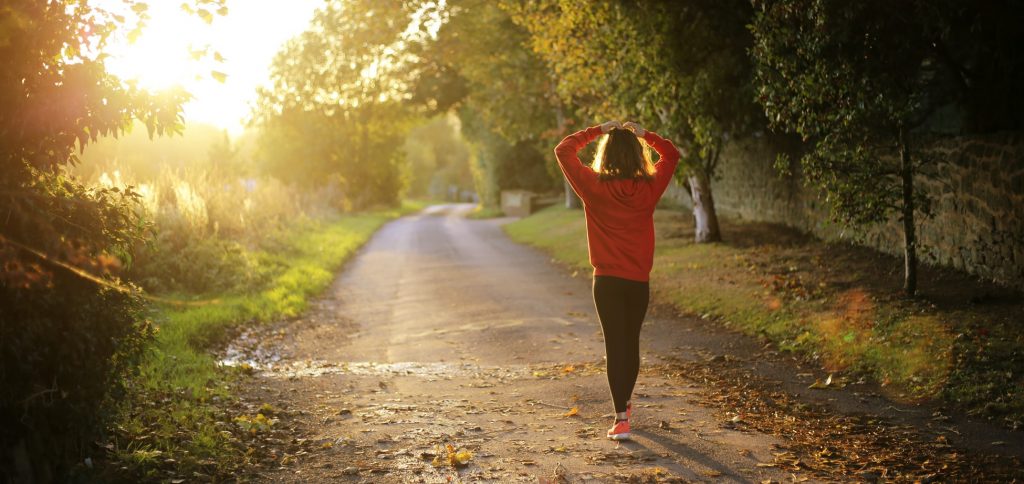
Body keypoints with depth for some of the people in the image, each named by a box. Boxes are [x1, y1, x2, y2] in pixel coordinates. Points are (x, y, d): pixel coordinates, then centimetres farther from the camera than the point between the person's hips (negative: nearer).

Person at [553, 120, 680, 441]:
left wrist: (597, 131, 4)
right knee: (631, 342, 18)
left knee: (615, 345, -1)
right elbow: (671, 155, 14)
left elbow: (563, 150, 1)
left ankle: (621, 419, -8)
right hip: (639, 281, 3)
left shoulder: (594, 187, -10)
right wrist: (644, 134, 10)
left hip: (607, 281, -2)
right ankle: (624, 404, 37)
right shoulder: (649, 188, -4)